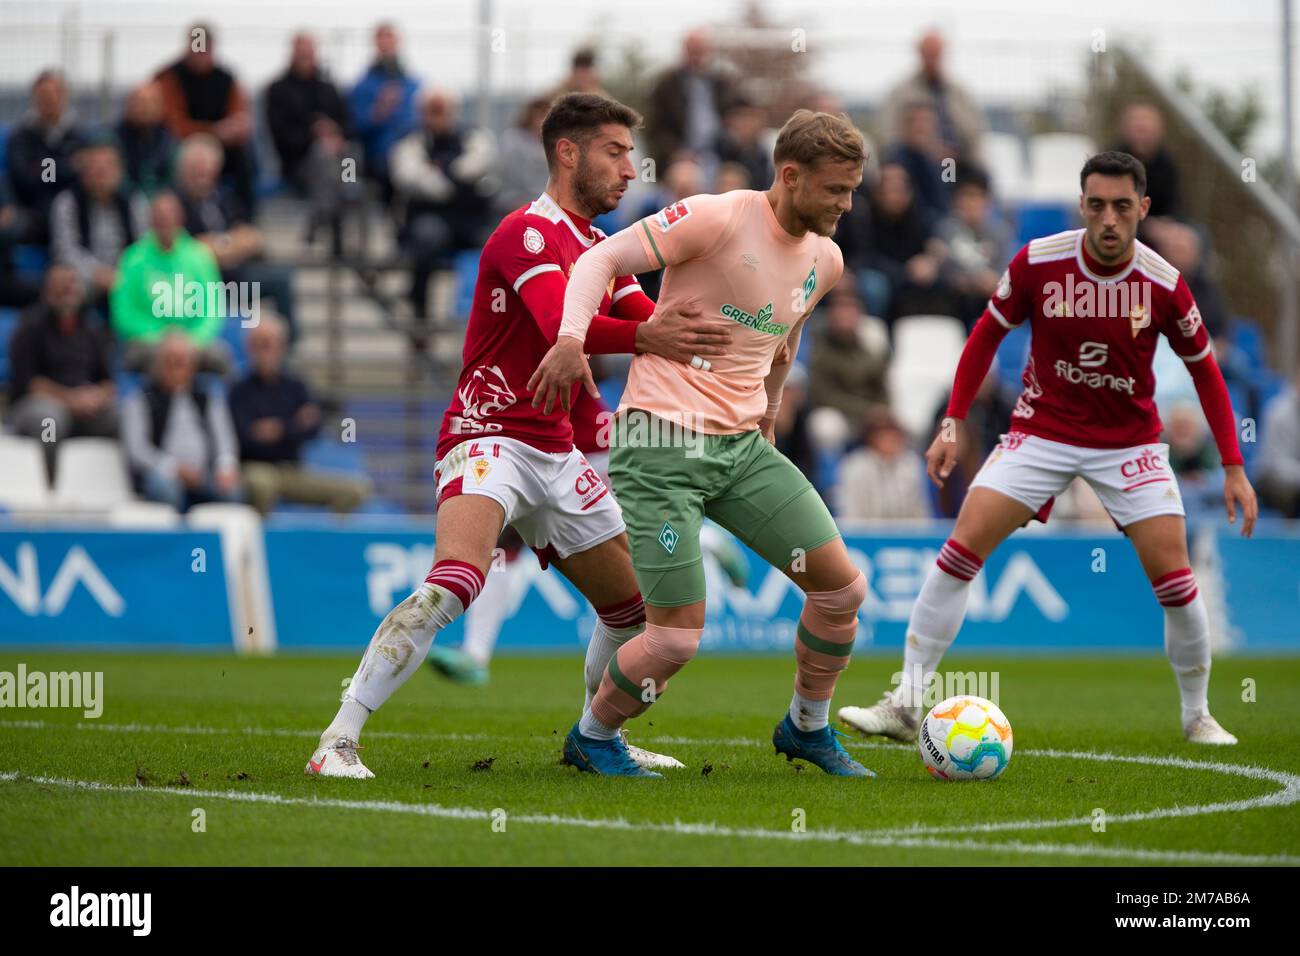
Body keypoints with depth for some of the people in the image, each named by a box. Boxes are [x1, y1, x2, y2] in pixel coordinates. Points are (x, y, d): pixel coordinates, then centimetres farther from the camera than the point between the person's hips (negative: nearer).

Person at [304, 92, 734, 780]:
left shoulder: (601, 250, 18)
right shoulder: (528, 231, -11)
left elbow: (658, 331, 14)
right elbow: (562, 327, -29)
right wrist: (644, 337, -45)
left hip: (556, 454, 9)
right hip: (488, 435, -9)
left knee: (634, 608, 13)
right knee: (453, 585, -30)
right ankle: (337, 742, -29)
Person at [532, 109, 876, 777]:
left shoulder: (825, 259, 10)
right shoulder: (719, 219, -13)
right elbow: (602, 260, -13)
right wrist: (573, 337, -29)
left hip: (742, 446, 7)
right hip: (660, 445, -7)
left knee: (843, 587, 0)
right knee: (678, 637, -11)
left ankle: (807, 728, 24)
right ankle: (591, 737, 17)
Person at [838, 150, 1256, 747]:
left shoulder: (1163, 284, -14)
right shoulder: (1038, 263, -14)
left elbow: (1205, 370, 0)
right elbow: (988, 333, 2)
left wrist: (1233, 466, -3)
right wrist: (954, 422, -3)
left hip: (1129, 444, 0)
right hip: (1042, 431, 0)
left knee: (1174, 579, -10)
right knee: (960, 550, -14)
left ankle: (1197, 716, 12)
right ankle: (906, 705, -8)